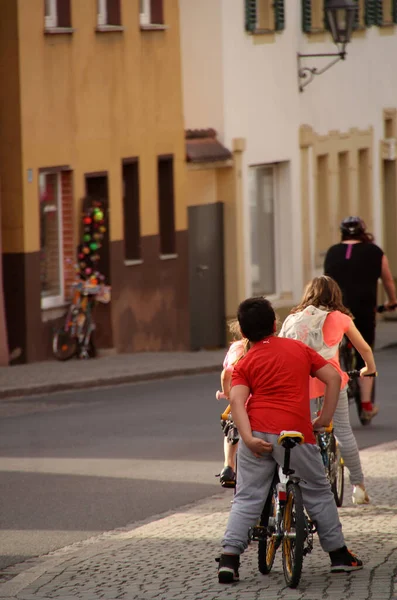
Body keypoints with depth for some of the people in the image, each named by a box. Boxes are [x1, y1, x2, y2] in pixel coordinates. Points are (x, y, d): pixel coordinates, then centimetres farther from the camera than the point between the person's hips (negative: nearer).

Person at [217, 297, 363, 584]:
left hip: (258, 432, 0)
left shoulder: (245, 363, 10)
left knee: (247, 497, 7)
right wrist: (325, 418, 11)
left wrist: (248, 438, -15)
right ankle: (339, 554, 23)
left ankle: (229, 558, -4)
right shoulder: (299, 348, 13)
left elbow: (237, 400, -7)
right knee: (318, 492, 16)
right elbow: (333, 377, 7)